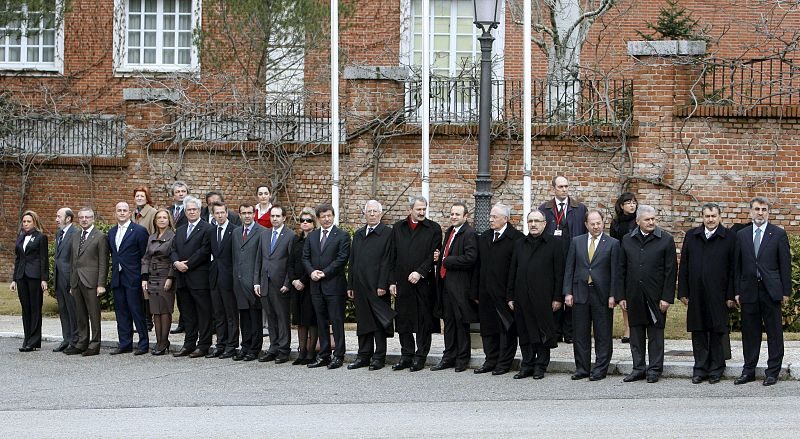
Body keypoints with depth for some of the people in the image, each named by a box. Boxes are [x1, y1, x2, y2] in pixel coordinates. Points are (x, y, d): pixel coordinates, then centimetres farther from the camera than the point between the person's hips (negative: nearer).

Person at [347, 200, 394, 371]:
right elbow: (352, 261, 17)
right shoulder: (358, 235, 16)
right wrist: (350, 285, 11)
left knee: (379, 323, -1)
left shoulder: (387, 233, -4)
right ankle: (364, 355, 16)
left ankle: (379, 357, 5)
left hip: (377, 286, -6)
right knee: (363, 322, 10)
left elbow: (387, 261, -10)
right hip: (360, 286, 6)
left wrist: (382, 285, -16)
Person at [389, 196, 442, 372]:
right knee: (403, 321, 6)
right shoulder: (398, 228, 10)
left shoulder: (433, 229, 2)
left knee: (423, 321, 0)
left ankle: (420, 357, 7)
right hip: (402, 283, 3)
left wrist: (420, 272, -15)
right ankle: (406, 356, 15)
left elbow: (434, 255, -4)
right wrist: (392, 281, 3)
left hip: (423, 283, -3)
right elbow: (393, 257, 9)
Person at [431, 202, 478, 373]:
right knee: (449, 321, 12)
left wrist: (446, 261, -15)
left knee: (461, 322, 1)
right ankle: (449, 357, 19)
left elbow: (470, 259, -23)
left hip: (460, 285, -8)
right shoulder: (449, 232, 15)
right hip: (446, 282, 8)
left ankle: (462, 359, 10)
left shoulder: (469, 234, -13)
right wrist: (440, 257, 4)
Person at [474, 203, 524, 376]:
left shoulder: (516, 238, -8)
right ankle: (491, 360, 20)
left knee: (506, 328, 2)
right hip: (486, 293, 6)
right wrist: (477, 291, 9)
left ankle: (504, 362, 9)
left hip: (505, 293, -6)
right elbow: (479, 266, 13)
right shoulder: (483, 238, 13)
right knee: (488, 328, 11)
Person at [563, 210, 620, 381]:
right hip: (580, 294, 3)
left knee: (602, 335, 2)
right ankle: (582, 369, 15)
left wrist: (613, 295, -9)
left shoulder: (612, 243, 0)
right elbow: (569, 269, 8)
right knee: (581, 334, 7)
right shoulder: (576, 242, 8)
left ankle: (600, 369, 10)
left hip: (602, 295, -3)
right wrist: (568, 292, 0)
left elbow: (615, 271, -3)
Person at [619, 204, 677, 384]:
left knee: (655, 334, 3)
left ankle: (654, 369, 11)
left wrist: (667, 297, -9)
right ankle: (638, 368, 17)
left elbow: (671, 270, -4)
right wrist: (622, 296, 5)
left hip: (655, 295, -3)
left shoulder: (666, 240, -2)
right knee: (636, 333, 8)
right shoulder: (627, 240, 8)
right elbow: (622, 270, 11)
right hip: (634, 295, 3)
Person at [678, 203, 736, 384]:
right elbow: (683, 266, 10)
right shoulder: (691, 236, 9)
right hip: (696, 294, 3)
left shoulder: (729, 238, 0)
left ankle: (716, 370, 14)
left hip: (718, 294, -3)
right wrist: (683, 292, 5)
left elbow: (733, 268, -2)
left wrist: (731, 295, -6)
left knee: (717, 333, 4)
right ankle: (700, 369, 15)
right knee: (698, 333, 7)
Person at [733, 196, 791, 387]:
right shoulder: (741, 235, 9)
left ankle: (773, 371, 9)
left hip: (771, 291, -3)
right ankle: (749, 370, 16)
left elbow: (785, 264, 0)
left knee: (774, 332, 2)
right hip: (749, 290, 3)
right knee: (749, 333, 8)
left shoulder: (779, 234, 1)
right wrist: (737, 291, 5)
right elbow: (737, 265, 10)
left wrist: (786, 291, -4)